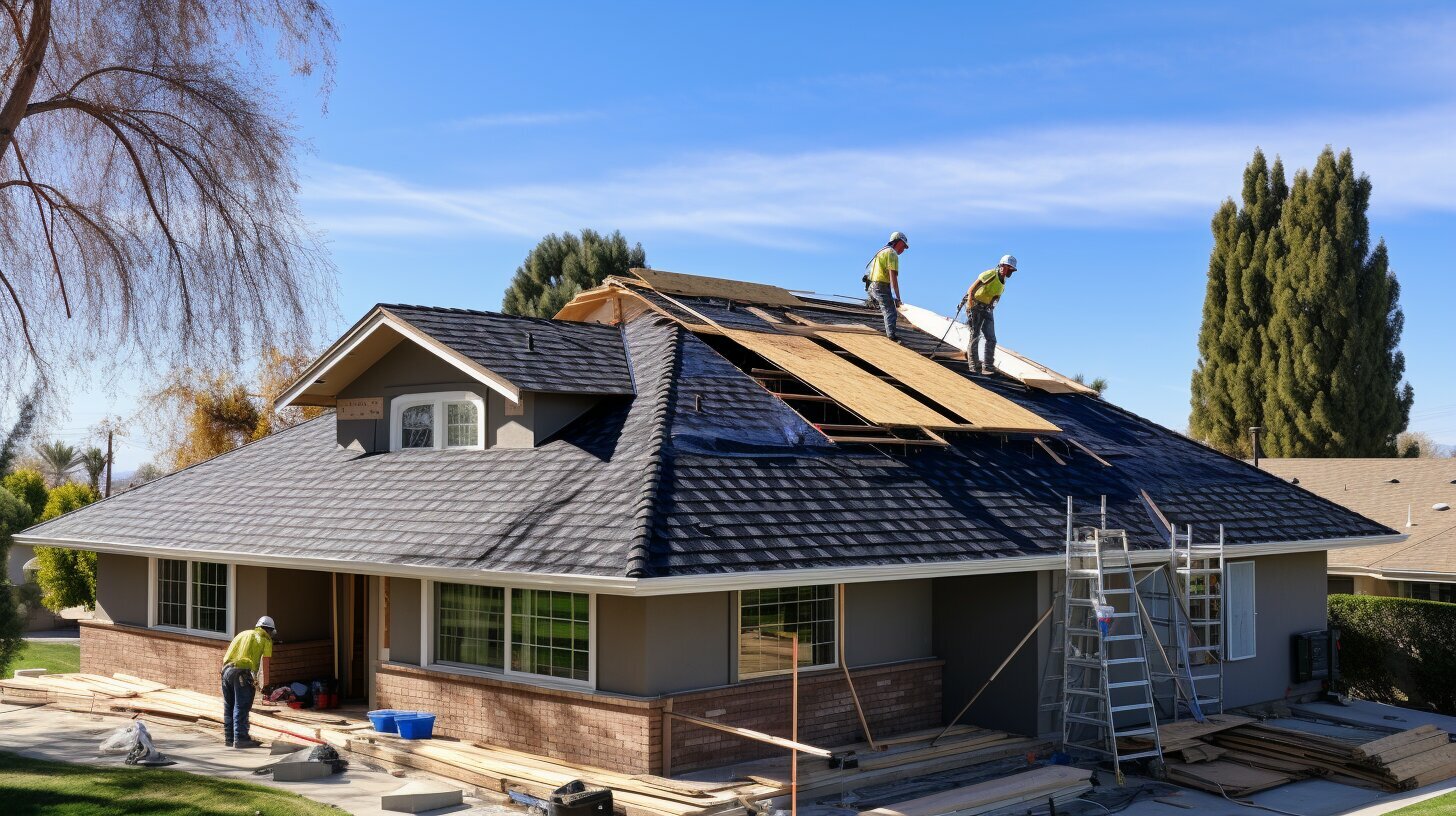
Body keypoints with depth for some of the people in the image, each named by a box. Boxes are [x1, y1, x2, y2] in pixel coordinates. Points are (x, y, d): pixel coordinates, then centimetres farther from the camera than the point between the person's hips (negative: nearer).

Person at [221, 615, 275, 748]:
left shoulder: (243, 634, 25)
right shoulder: (265, 640, 8)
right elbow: (265, 662, -3)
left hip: (226, 670, 6)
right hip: (243, 673, -6)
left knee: (229, 707, 13)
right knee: (241, 708, -3)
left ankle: (229, 738, 20)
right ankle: (240, 739, -4)